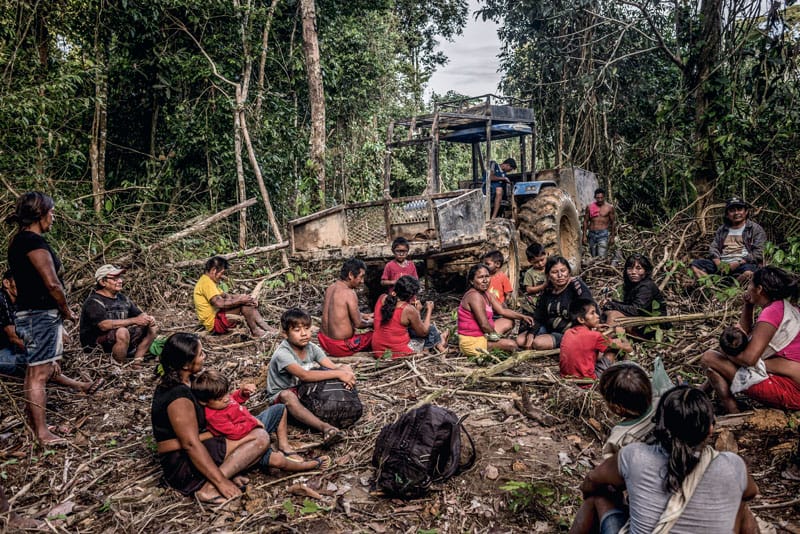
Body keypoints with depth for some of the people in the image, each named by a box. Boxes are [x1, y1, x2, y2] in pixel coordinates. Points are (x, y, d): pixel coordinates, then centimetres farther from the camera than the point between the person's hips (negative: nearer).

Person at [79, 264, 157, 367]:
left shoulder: (122, 298, 12)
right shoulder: (94, 302, -13)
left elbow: (140, 314, 12)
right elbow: (104, 325, -28)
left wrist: (148, 318, -14)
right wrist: (134, 321, -31)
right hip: (96, 346, -8)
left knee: (152, 327, 0)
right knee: (122, 332, -36)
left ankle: (137, 363, -5)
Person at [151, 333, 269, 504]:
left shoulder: (171, 383, 7)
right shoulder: (179, 396, -24)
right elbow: (191, 444, -26)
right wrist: (220, 481, -24)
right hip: (184, 465, -10)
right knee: (260, 437, -15)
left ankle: (221, 471, -7)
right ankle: (209, 487, -19)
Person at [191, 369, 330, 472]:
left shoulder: (221, 400, -2)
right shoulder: (213, 417, -30)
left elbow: (234, 400, 21)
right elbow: (234, 432, -38)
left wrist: (242, 392, 1)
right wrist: (253, 422, -24)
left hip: (254, 426, 11)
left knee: (280, 409, 21)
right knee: (276, 460, -33)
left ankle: (284, 447, 12)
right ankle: (312, 465, -10)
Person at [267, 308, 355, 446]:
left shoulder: (311, 348, -6)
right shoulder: (283, 353, -26)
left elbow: (333, 367, -14)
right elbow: (304, 375, -40)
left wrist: (345, 372, -39)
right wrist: (338, 374, -42)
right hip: (280, 396, -6)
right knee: (288, 396, -44)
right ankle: (324, 427, -54)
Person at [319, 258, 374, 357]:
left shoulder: (330, 288, 5)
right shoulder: (349, 293, -19)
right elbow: (358, 324, -14)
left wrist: (365, 315, 22)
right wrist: (370, 322, 6)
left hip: (324, 341, 8)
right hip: (340, 347, -8)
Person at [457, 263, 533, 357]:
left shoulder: (486, 294, 9)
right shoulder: (475, 296, -23)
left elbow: (502, 310, 12)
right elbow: (484, 324, -24)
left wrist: (522, 317, 3)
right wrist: (494, 334, -7)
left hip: (482, 334, 10)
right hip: (472, 342, -10)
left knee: (509, 322, 18)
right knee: (512, 345, -12)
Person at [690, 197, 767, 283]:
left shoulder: (756, 229, 11)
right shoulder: (721, 230, 24)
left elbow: (758, 254, -1)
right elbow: (713, 248, 14)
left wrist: (735, 264, -14)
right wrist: (719, 264, -9)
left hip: (742, 264, -4)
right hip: (721, 263, 4)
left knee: (748, 272, -39)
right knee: (695, 264, -21)